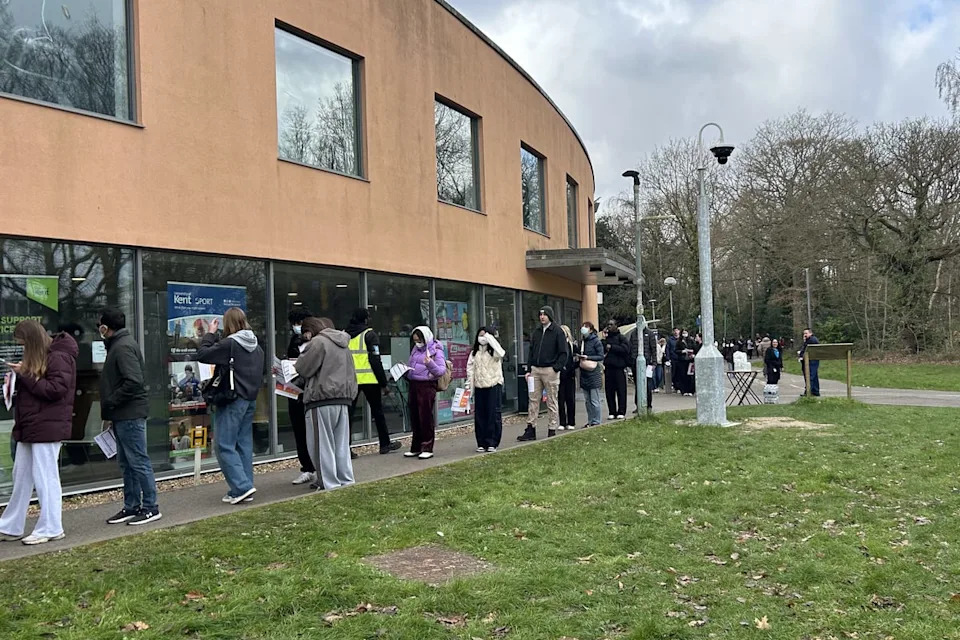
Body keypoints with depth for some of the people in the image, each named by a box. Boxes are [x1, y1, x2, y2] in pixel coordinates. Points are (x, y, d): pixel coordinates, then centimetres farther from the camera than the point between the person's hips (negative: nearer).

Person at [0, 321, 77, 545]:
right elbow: (33, 390, 18)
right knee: (21, 478, 15)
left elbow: (56, 389, -21)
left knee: (45, 477, -2)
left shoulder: (58, 357, -13)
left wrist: (24, 376, -18)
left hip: (47, 427, -10)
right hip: (29, 427, 10)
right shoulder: (37, 358, 15)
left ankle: (50, 528, 8)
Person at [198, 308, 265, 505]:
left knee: (225, 446, -3)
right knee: (244, 445, 11)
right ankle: (242, 490, 14)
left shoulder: (229, 344, -15)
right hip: (250, 400, 8)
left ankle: (242, 487, -10)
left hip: (232, 401, -8)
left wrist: (210, 333, 0)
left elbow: (202, 355, -10)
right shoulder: (256, 346, 10)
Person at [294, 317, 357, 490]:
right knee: (341, 442, 13)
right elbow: (351, 372, 23)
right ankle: (345, 480, 17)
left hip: (323, 399, -8)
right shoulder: (343, 344, 17)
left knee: (322, 443, -1)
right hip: (344, 398, 8)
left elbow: (303, 369, -9)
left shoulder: (318, 342, -10)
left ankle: (329, 483, 0)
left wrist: (305, 351, 8)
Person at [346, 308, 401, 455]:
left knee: (348, 413, 6)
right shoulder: (369, 334, -5)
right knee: (377, 411, 10)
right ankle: (385, 444, 18)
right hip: (368, 379, -4)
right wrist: (383, 382, -5)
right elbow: (375, 360, -9)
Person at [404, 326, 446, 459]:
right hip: (413, 385, 7)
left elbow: (441, 370, -14)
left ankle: (427, 448, 6)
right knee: (415, 418, 11)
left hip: (427, 386, -7)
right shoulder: (415, 349, 15)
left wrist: (430, 363, -30)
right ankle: (416, 448, 21)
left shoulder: (436, 351, -6)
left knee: (426, 418, -2)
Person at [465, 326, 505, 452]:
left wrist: (490, 338, -16)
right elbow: (470, 369, 14)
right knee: (479, 415, 4)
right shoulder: (474, 353, 13)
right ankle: (481, 443, 12)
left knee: (493, 414, -4)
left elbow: (501, 353, -23)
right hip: (479, 387, 4)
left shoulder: (493, 351, 1)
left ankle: (492, 443, 2)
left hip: (493, 385, -4)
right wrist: (469, 384, 5)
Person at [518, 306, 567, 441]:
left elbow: (563, 353, -5)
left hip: (550, 371, -5)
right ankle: (530, 429, 8)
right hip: (535, 370, 5)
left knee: (552, 402, 2)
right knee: (533, 400, 4)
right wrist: (529, 369, 8)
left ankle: (552, 430, 8)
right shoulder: (536, 333, 14)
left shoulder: (557, 331, -2)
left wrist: (556, 368, -15)